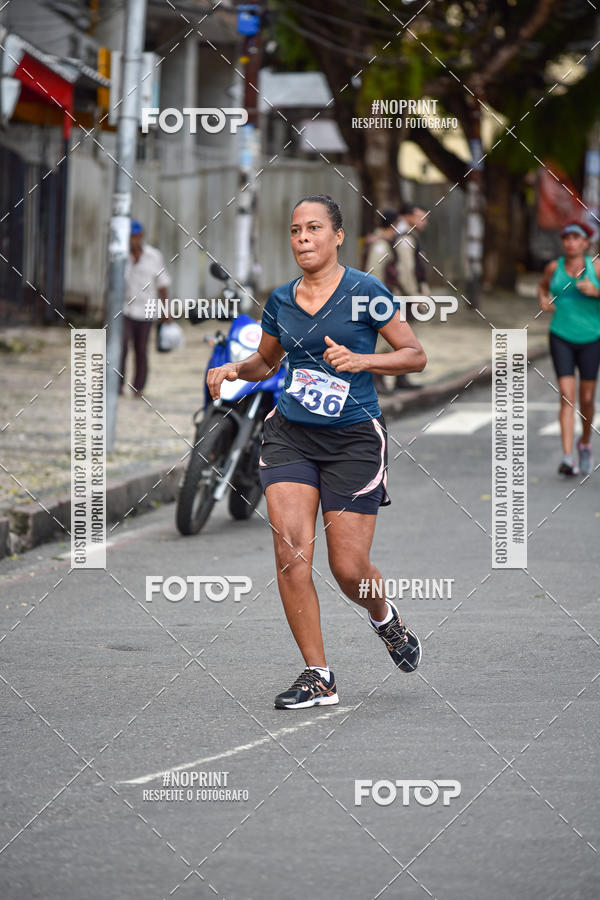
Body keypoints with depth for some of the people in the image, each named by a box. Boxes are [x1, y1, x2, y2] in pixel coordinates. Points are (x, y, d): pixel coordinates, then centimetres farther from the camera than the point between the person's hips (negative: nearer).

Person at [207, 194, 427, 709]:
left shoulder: (365, 291, -6)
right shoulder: (281, 301, 8)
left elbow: (416, 356, -4)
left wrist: (359, 360, -19)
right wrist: (234, 370, 3)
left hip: (354, 439, -4)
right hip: (290, 434, 4)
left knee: (349, 569, -5)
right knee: (290, 551, -13)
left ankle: (385, 618, 32)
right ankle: (318, 677, -4)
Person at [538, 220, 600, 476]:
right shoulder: (554, 267, 1)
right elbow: (543, 287, 19)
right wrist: (543, 300, -2)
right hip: (561, 337, 0)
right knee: (567, 397, -11)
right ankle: (567, 457, -17)